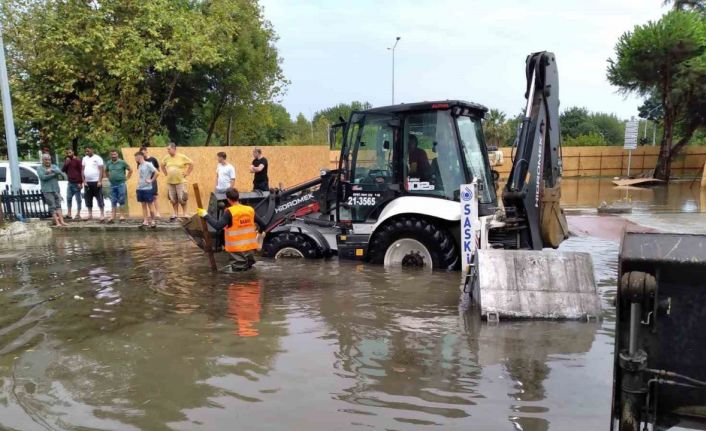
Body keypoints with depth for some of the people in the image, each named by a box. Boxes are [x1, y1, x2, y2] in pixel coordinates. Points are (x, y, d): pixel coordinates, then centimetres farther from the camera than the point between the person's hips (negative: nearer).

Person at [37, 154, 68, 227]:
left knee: (58, 206, -1)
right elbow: (43, 177, -12)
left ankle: (62, 221, -7)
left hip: (56, 189, 3)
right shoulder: (40, 168, 3)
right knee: (52, 207, -6)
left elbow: (59, 171, -6)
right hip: (47, 190, -3)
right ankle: (57, 222, -9)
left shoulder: (54, 166, 14)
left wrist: (51, 170, -20)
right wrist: (55, 174, -7)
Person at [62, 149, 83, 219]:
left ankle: (78, 214, 4)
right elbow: (63, 170, 13)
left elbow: (81, 171, -11)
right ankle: (69, 213, 12)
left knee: (78, 199, 0)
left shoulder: (77, 161, -7)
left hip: (77, 183, -7)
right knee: (68, 198, 7)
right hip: (70, 183, 7)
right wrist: (66, 164, -5)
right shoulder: (67, 160, 14)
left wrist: (81, 182, -17)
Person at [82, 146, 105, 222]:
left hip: (96, 182, -6)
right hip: (87, 182, 6)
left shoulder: (97, 158, -3)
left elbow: (101, 170, -7)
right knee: (88, 199, 9)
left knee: (99, 198, -6)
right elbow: (82, 170, 12)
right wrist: (84, 181, 3)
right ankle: (90, 214, 17)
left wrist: (100, 181, -14)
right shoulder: (84, 159, 12)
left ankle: (102, 214, -6)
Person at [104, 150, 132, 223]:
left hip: (121, 184, -4)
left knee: (121, 201, -1)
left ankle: (122, 216, 6)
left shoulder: (122, 162, -4)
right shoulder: (108, 163, 9)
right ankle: (113, 217, 9)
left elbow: (130, 170, 1)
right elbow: (106, 171, 26)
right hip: (112, 185, 4)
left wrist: (127, 178, -2)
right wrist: (109, 178, 14)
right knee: (113, 202, 7)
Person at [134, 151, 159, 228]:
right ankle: (145, 221, 13)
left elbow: (157, 173, -19)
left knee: (150, 205, 1)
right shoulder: (139, 165, 13)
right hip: (140, 188, 8)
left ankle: (152, 221, 9)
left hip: (147, 188, -8)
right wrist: (138, 181, 13)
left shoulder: (148, 164, -11)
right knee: (143, 205, 9)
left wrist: (151, 180, -14)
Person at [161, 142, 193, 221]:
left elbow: (191, 164, 0)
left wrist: (186, 173, -3)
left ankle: (185, 214, 8)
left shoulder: (182, 157, -6)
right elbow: (162, 165, 24)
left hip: (180, 181, -4)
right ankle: (175, 214, 18)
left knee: (182, 199, -5)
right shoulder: (167, 158, 6)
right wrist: (166, 173, 12)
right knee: (173, 199, 8)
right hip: (170, 182, 4)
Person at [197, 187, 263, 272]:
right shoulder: (250, 210, 0)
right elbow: (261, 224, 6)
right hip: (250, 246, 4)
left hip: (237, 248, -4)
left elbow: (218, 226, -20)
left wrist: (205, 215, -13)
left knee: (238, 269, 7)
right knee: (248, 266, 20)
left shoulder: (229, 212, -14)